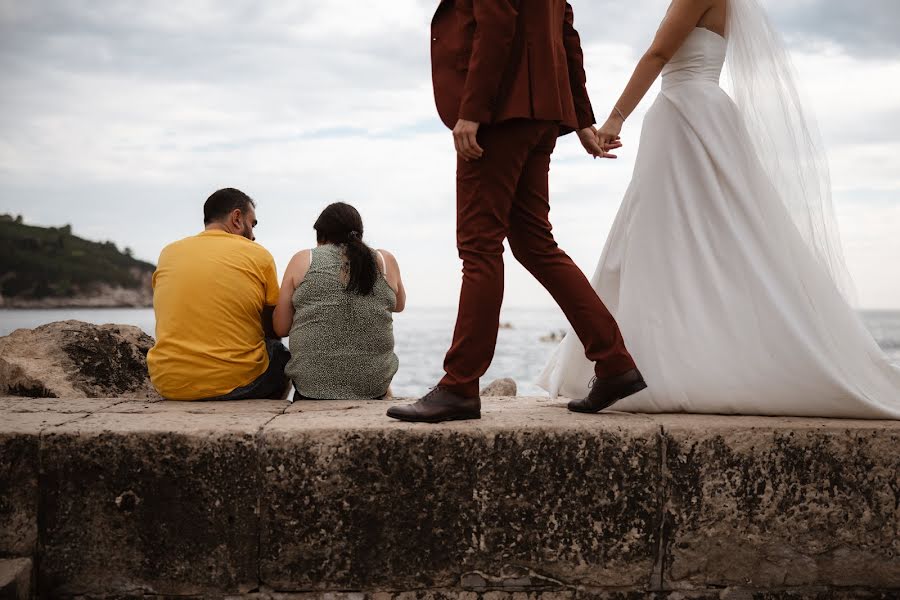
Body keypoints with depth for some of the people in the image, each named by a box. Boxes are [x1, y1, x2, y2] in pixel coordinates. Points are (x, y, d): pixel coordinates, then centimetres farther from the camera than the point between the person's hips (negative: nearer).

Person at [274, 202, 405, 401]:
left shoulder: (302, 260, 1)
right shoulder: (385, 261, 4)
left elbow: (281, 328, 3)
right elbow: (399, 306, 22)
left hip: (312, 385, -2)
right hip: (374, 387, 2)